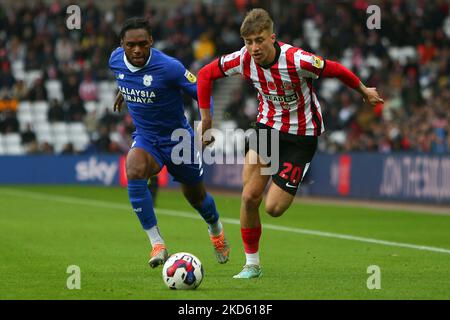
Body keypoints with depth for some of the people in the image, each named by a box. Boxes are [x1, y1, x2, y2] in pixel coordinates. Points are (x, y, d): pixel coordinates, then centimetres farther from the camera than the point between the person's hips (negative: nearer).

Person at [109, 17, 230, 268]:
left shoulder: (169, 67, -27)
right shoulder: (116, 60, -11)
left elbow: (202, 94, -17)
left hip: (178, 138, -3)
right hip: (145, 138, 3)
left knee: (196, 195, 16)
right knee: (133, 169, -31)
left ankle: (216, 229, 53)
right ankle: (157, 243, -24)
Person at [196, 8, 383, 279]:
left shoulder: (296, 60, -29)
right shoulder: (243, 60, -16)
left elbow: (336, 70, -13)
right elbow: (205, 74, 0)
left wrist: (363, 91, 3)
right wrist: (205, 117, 1)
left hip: (302, 133, -4)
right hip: (268, 124, 4)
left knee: (274, 208, -9)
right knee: (250, 197, -9)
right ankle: (252, 264, 9)